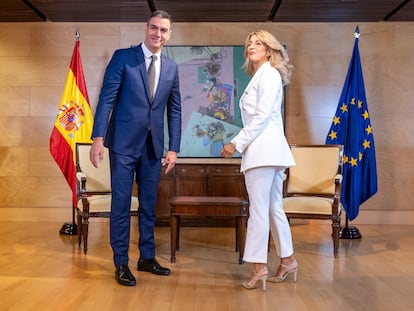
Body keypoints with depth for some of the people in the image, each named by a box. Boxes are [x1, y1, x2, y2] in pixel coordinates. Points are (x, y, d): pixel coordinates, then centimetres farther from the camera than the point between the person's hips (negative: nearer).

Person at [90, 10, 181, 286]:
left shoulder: (171, 68, 10)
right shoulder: (123, 57, -2)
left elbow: (175, 110, 10)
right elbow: (106, 99, -7)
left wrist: (173, 148, 4)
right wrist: (98, 138, -16)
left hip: (153, 146, 4)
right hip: (124, 142, -4)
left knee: (149, 204, 12)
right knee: (121, 203, 1)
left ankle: (147, 257, 25)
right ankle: (121, 263, 12)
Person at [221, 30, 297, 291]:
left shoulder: (269, 73, -4)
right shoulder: (260, 76, 23)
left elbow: (262, 116, -15)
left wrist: (236, 143, -14)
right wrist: (242, 144, 11)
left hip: (264, 147, -10)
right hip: (265, 148, 10)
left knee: (258, 208, -9)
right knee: (274, 208, 13)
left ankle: (259, 266, -4)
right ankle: (288, 260, 21)